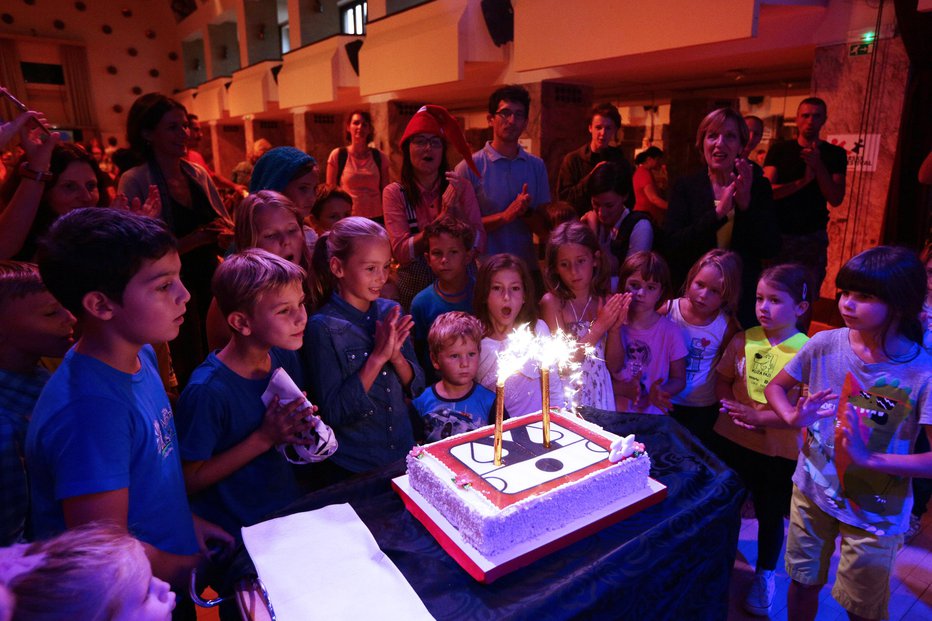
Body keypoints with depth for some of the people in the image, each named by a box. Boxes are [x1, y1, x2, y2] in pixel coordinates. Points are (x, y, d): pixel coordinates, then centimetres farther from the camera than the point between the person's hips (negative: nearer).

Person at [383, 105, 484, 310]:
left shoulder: (461, 187, -1)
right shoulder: (394, 193, -6)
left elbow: (479, 245, -7)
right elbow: (400, 252, -16)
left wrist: (456, 207, -21)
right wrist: (443, 216, -23)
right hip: (413, 289, -1)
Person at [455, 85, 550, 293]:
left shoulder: (536, 166, 7)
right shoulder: (469, 167, -5)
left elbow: (544, 229, 5)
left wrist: (526, 212, -15)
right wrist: (506, 215, -21)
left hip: (528, 269, 4)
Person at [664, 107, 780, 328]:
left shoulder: (759, 186, 2)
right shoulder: (685, 186, -2)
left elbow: (771, 250, -6)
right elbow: (671, 245, -14)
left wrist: (746, 204, -19)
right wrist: (718, 213, -23)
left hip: (744, 301, 1)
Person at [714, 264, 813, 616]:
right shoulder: (744, 341, -6)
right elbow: (722, 380, 6)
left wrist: (758, 417, -23)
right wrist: (731, 405, -11)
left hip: (779, 451, -3)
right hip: (731, 439, 3)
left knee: (770, 515, 16)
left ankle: (764, 576, 41)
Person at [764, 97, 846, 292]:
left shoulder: (835, 154, 5)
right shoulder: (779, 150, 3)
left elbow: (836, 199, -5)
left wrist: (818, 166, -17)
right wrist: (803, 181, -21)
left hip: (813, 237, 1)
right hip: (778, 234, -1)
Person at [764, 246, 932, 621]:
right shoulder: (825, 344, -13)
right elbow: (775, 387, 2)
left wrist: (871, 459, -32)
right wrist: (793, 416, -18)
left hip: (876, 515, -2)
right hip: (812, 492, 2)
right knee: (803, 585, 21)